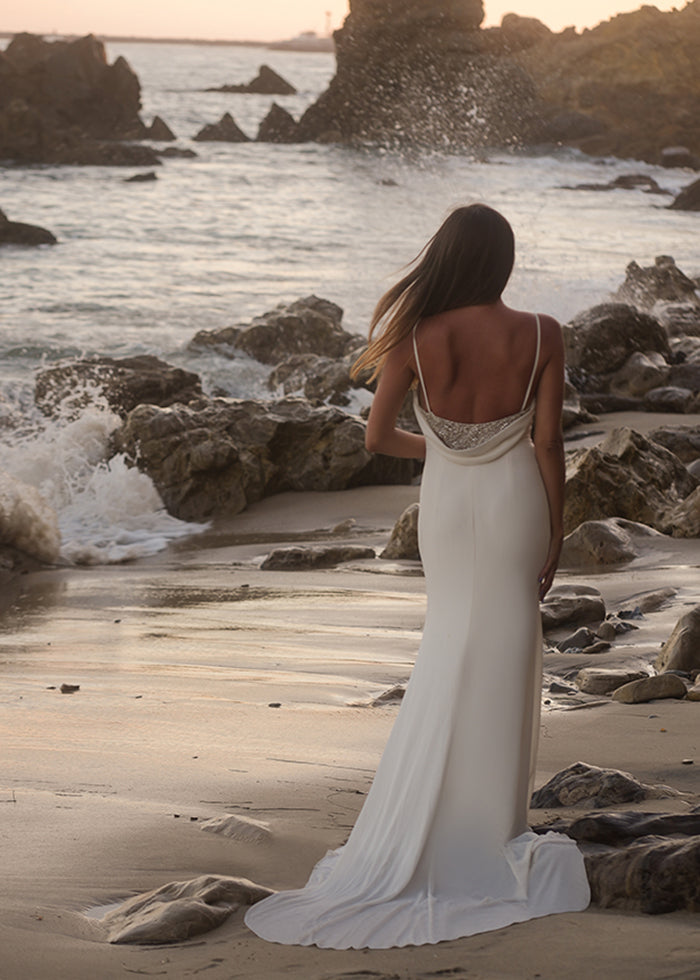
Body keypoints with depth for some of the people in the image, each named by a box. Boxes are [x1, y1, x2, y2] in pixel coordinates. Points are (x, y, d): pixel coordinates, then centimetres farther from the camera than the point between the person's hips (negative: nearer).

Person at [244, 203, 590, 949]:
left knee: (449, 650, 18)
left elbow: (377, 438, -6)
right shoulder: (540, 336, -14)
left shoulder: (415, 339, -12)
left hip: (446, 502, 2)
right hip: (513, 503, -2)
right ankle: (489, 827, 14)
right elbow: (548, 444, -10)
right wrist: (555, 533, 1)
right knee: (505, 658, 8)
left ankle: (427, 826, 22)